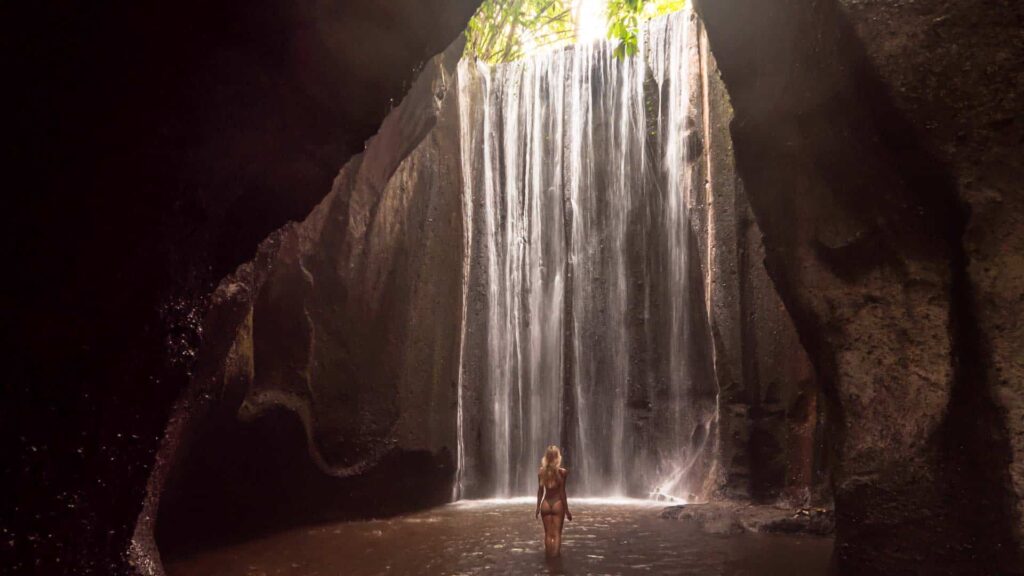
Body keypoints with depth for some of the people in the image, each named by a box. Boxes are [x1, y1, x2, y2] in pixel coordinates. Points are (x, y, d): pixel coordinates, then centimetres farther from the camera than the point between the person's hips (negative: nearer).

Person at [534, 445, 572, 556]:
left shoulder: (541, 472, -2)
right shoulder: (562, 472, -11)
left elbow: (540, 491, 3)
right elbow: (562, 492, -9)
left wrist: (538, 507, 13)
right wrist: (567, 510, -1)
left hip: (545, 504, 3)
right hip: (558, 504, -3)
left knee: (548, 533, 11)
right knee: (557, 533, 4)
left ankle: (548, 554, 14)